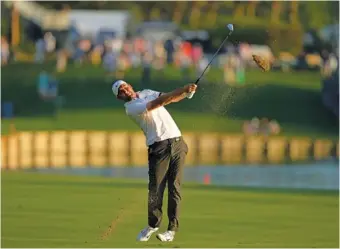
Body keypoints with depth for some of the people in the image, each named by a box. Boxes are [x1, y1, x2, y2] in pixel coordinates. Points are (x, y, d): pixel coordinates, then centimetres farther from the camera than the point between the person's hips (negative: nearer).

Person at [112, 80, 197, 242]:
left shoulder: (147, 93, 18)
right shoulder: (131, 107, -5)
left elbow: (172, 98, 14)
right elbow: (157, 103, -15)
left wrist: (186, 91, -6)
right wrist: (184, 90, -19)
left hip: (177, 143, 4)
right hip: (159, 148, -4)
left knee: (174, 187, -2)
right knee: (155, 188, -7)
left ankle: (172, 229, -2)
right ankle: (153, 224, 13)